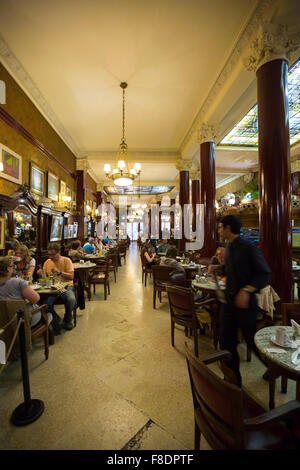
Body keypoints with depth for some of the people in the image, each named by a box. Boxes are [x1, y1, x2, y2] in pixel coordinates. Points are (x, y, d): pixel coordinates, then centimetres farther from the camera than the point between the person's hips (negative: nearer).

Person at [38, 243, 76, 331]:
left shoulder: (66, 260, -1)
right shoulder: (47, 262, 13)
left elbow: (71, 276, -9)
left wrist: (59, 272, -24)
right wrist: (41, 273, -5)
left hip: (66, 286, -3)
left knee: (71, 300, -33)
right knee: (46, 302, -28)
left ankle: (67, 320, 0)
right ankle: (55, 319, 5)